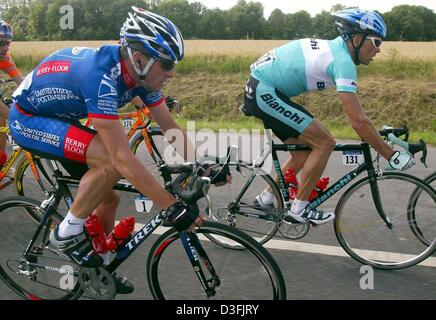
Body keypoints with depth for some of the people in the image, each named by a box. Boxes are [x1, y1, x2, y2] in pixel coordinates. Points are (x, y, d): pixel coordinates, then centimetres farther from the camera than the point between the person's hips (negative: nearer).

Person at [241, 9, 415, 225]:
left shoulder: (334, 48, 11)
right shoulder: (343, 60, -18)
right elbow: (358, 121, -23)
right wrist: (392, 156, -16)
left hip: (260, 89, 10)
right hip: (264, 92, -10)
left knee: (304, 151, 14)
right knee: (324, 142, -9)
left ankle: (265, 199, 24)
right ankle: (299, 209, 0)